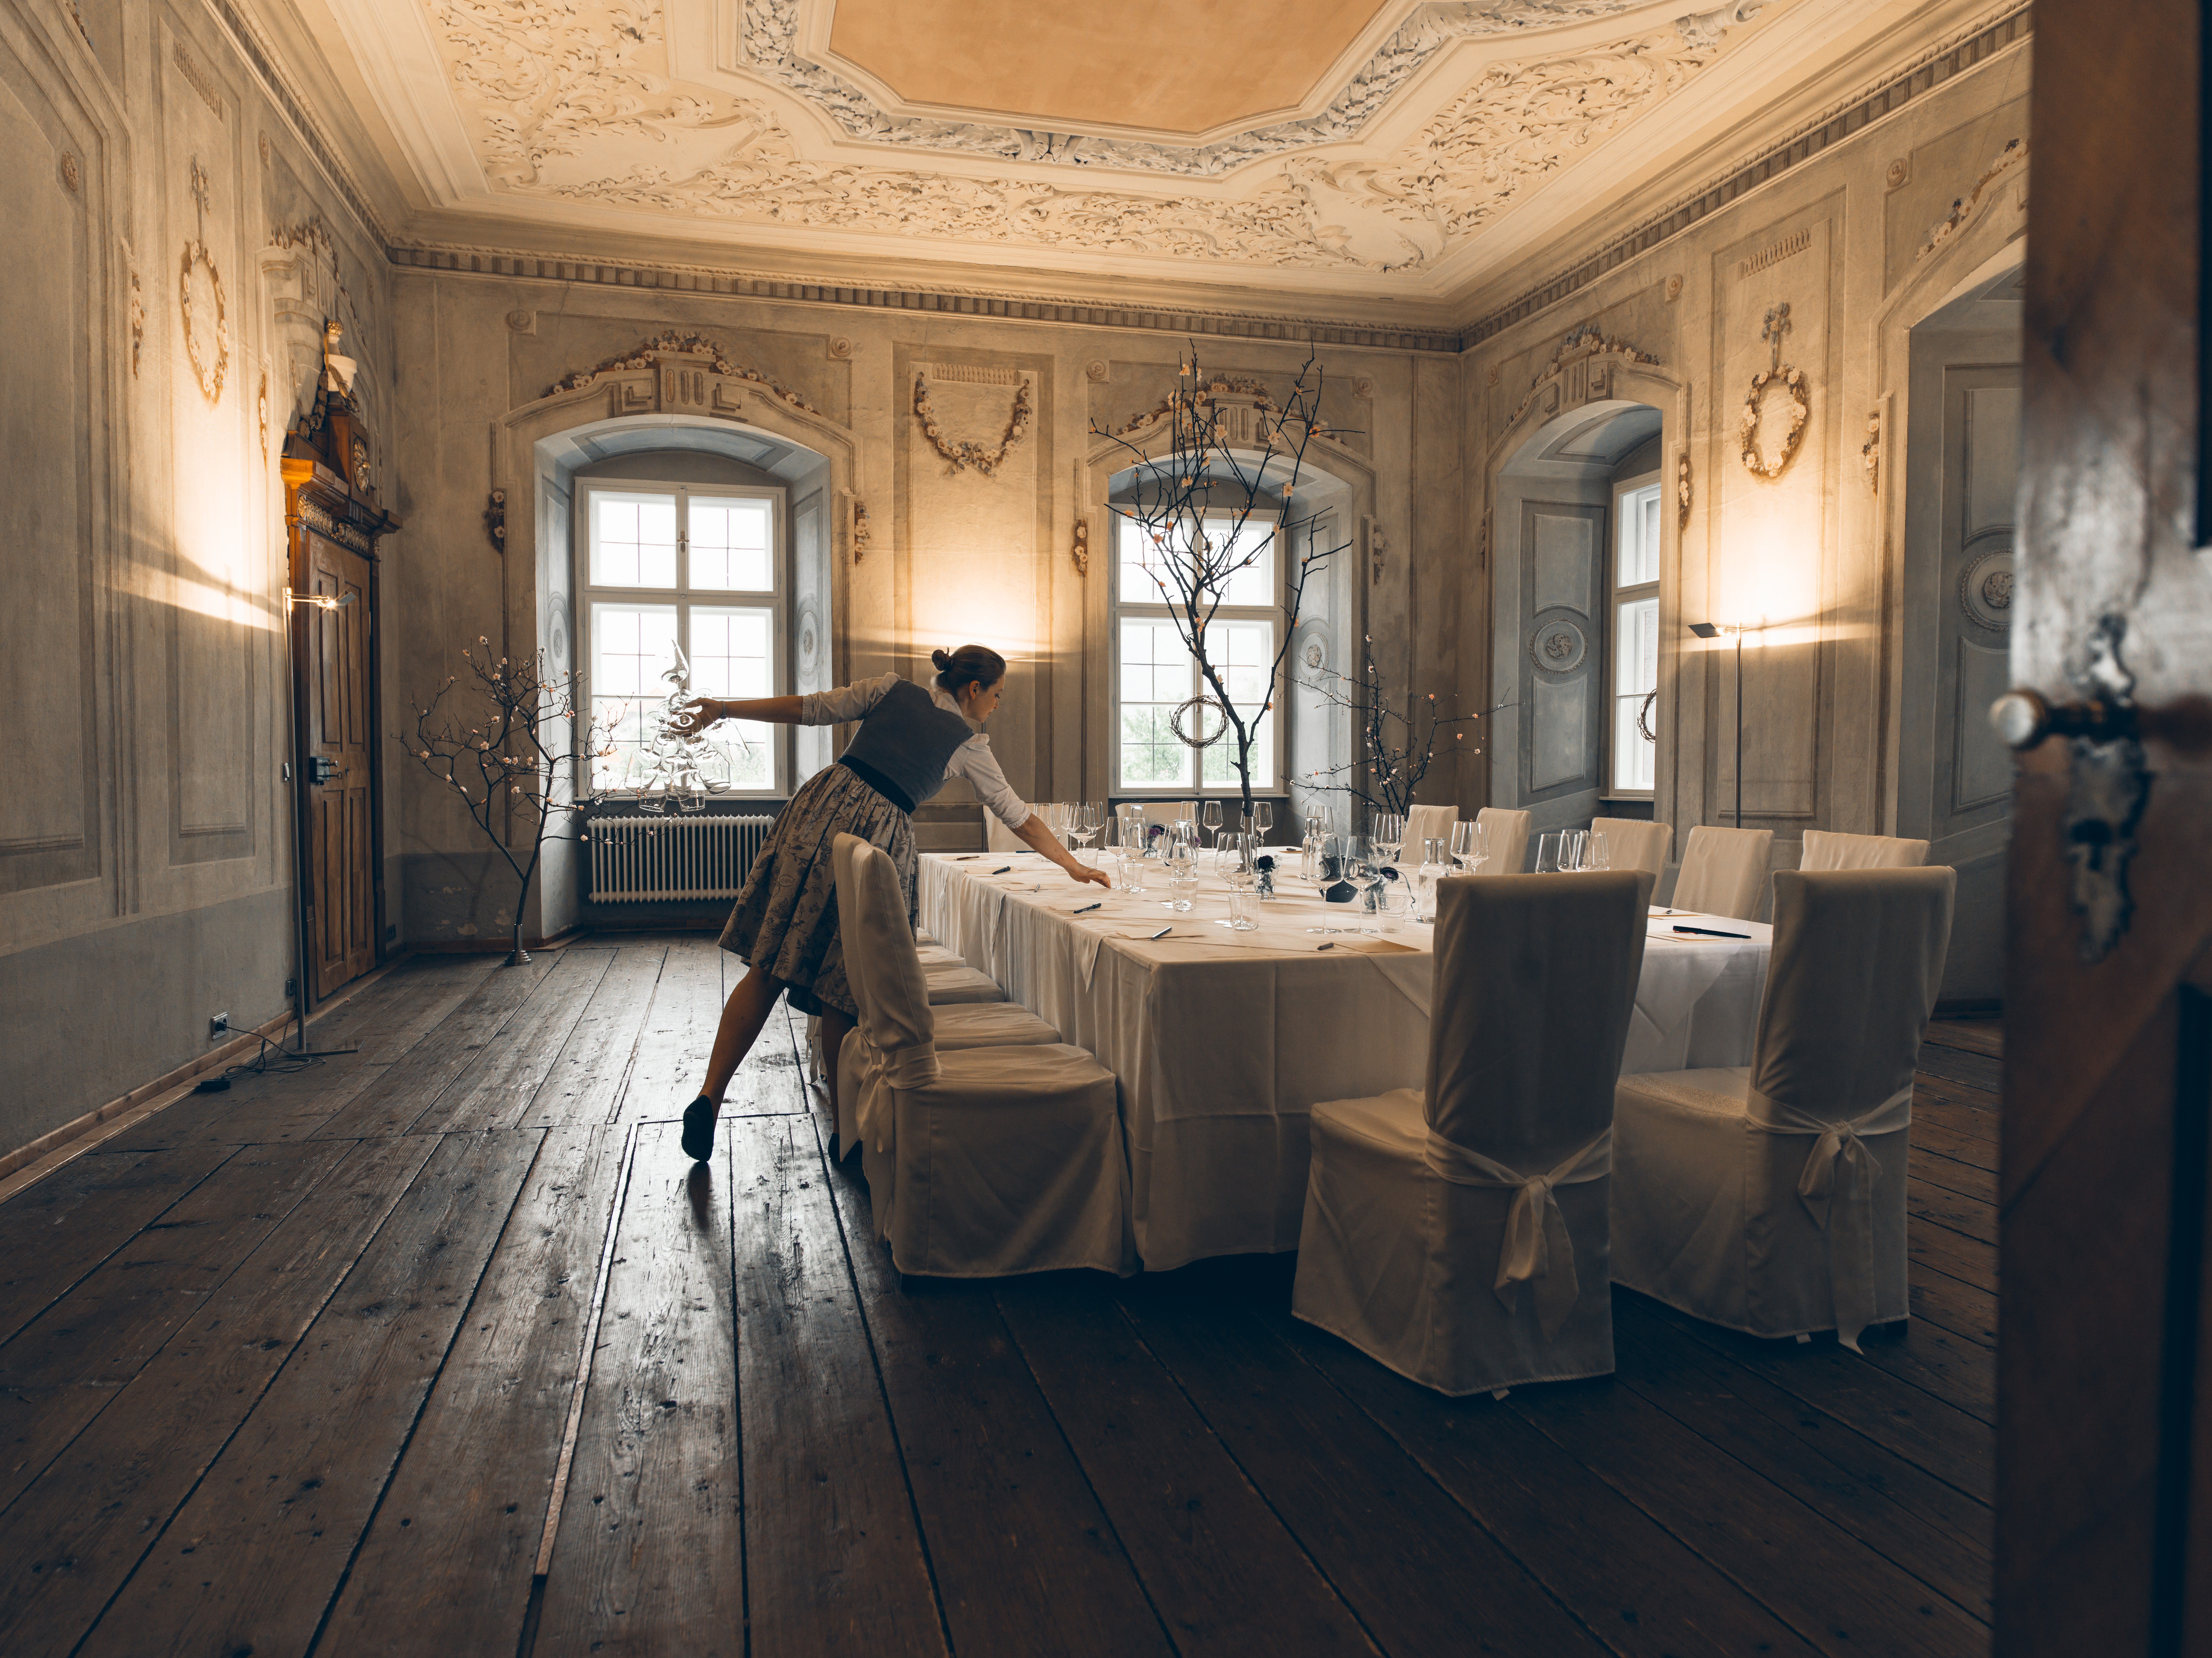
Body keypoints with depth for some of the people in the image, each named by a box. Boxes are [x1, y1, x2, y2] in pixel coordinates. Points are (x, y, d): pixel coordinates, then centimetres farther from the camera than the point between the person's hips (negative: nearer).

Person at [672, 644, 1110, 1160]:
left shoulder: (894, 689, 16)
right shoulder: (970, 743, 11)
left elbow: (813, 709, 11)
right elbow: (1021, 818, 15)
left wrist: (725, 709, 17)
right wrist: (1074, 867, 25)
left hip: (822, 807, 3)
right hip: (877, 837, -3)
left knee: (768, 967, 5)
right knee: (842, 989, 4)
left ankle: (710, 1096, 1)